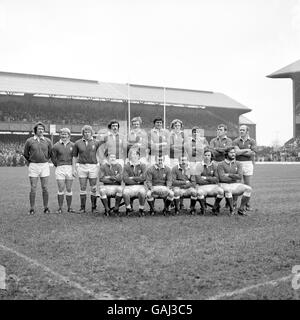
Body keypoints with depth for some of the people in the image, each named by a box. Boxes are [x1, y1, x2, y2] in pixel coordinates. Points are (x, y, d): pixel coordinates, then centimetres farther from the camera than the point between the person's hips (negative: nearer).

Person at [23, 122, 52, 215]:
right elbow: (25, 154, 12)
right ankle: (32, 208, 6)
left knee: (45, 188, 2)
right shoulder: (29, 141, 0)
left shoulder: (47, 141, 3)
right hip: (33, 166, -1)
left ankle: (46, 207, 11)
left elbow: (50, 153, 15)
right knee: (33, 188, -1)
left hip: (45, 166, 1)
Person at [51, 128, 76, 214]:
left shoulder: (72, 145, 4)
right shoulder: (56, 146, 1)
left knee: (69, 189, 6)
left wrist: (74, 169, 1)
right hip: (60, 169, -1)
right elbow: (53, 157, 9)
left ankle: (69, 207, 14)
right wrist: (58, 166, 7)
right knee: (61, 189, -3)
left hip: (70, 168, 1)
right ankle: (60, 208, 5)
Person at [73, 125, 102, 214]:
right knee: (82, 188, 2)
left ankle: (94, 208, 10)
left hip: (93, 166, -1)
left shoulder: (96, 142, 4)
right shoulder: (78, 143, 7)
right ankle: (82, 208, 9)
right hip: (81, 166, 1)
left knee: (93, 188, 2)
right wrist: (75, 168, 7)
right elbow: (75, 157, 11)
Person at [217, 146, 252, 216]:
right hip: (224, 185, -4)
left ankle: (241, 209, -13)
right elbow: (222, 178, -14)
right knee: (228, 190, -40)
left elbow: (240, 176, -5)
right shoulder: (221, 165, -1)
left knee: (249, 189, -21)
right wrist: (235, 179, -7)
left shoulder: (238, 164, 9)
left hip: (235, 185, 4)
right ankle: (231, 209, -19)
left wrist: (228, 175, -10)